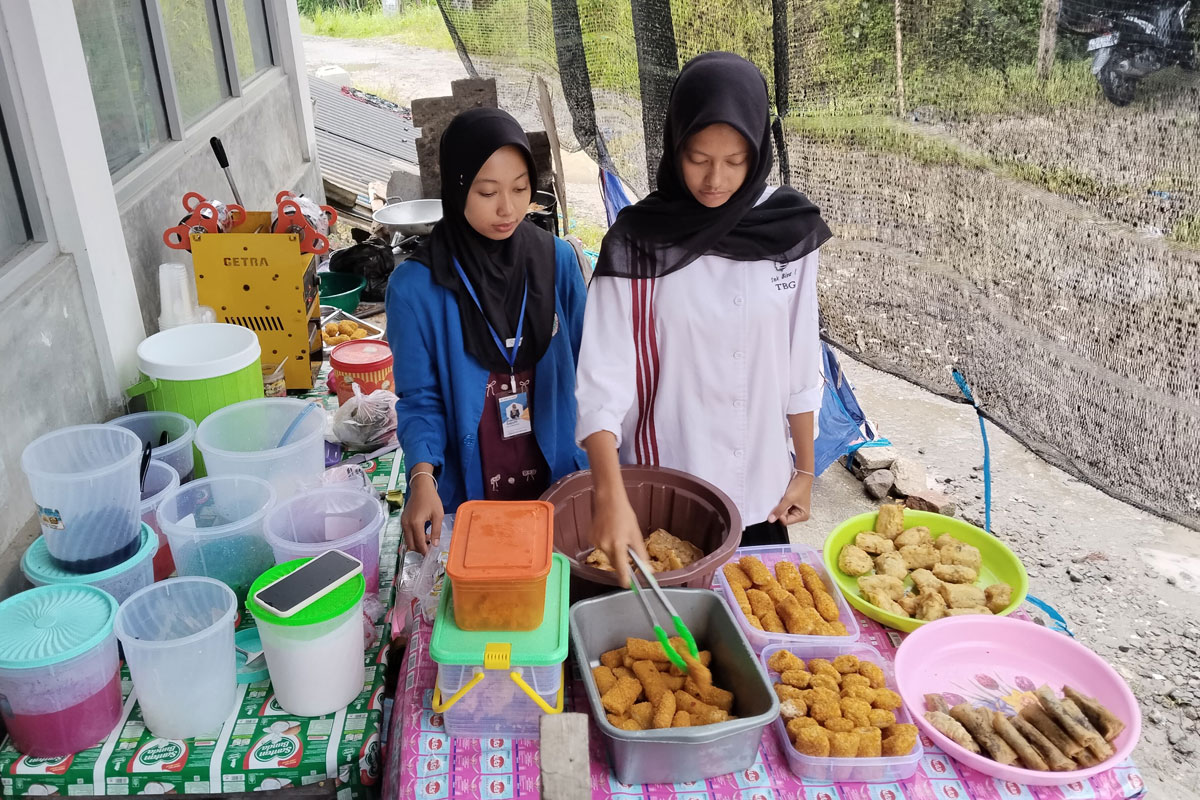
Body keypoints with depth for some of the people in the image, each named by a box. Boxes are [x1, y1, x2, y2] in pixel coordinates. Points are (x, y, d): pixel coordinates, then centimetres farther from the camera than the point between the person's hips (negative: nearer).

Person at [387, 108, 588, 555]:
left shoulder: (557, 261, -5)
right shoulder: (415, 286, -13)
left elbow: (584, 372, 1)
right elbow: (420, 399, -7)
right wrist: (422, 479, -23)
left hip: (558, 482, 2)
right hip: (466, 496, -2)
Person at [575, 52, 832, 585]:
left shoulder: (788, 229, -6)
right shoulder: (639, 241, -15)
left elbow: (801, 363, 1)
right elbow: (602, 378, -19)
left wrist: (805, 470, 6)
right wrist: (611, 496, -31)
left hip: (762, 487, 3)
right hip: (666, 489, -2)